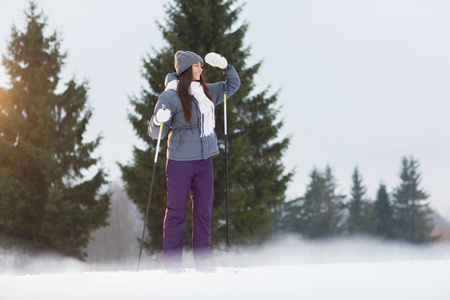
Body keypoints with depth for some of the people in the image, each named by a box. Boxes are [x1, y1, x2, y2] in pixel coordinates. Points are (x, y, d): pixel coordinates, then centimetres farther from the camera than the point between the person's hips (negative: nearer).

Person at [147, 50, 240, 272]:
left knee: (204, 211, 5)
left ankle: (202, 260, 11)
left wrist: (224, 66, 8)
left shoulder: (207, 92, 9)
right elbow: (155, 133, -7)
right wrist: (158, 120, -29)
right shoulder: (170, 96, -8)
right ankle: (172, 263, 6)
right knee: (176, 212, 0)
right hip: (180, 162, -5)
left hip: (204, 161, 6)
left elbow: (233, 85, 25)